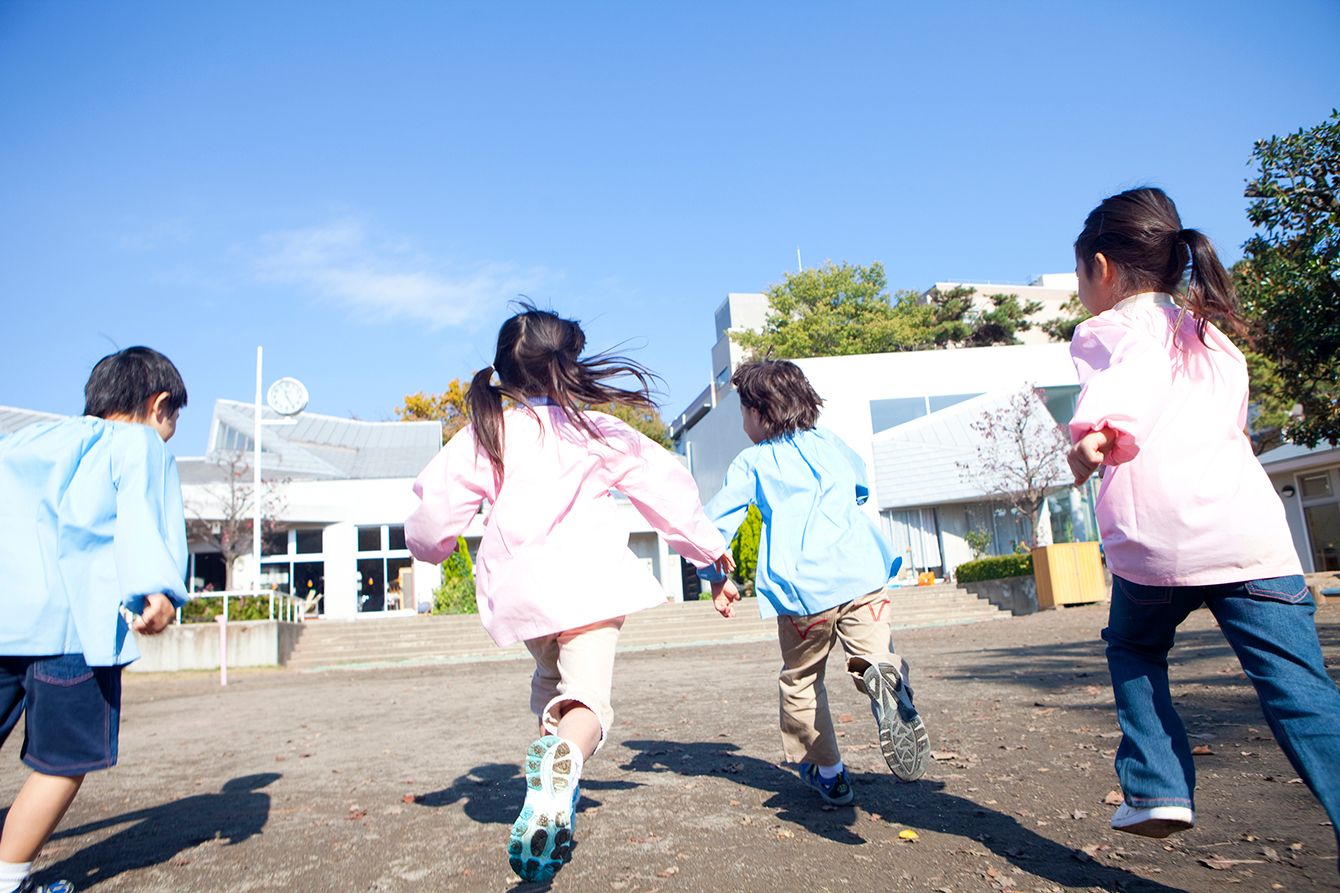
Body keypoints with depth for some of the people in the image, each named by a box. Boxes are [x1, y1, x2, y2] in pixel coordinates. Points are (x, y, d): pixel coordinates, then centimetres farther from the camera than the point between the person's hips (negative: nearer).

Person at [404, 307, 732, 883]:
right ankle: (563, 761, -39)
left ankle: (551, 774, 27)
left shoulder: (484, 436, 4)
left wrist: (431, 546, 26)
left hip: (517, 588, 3)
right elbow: (665, 487, 9)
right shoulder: (600, 432, 3)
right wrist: (709, 546, 23)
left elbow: (437, 504, 2)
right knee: (586, 695, -7)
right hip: (587, 583, -3)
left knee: (550, 677, 29)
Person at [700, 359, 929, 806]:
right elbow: (862, 487, 37)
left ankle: (827, 773, 24)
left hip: (801, 589, -2)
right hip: (861, 574, 2)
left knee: (800, 682, 16)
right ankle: (887, 677, -35)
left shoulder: (751, 463, 8)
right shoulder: (832, 443, 19)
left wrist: (717, 578, 15)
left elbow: (716, 521, 3)